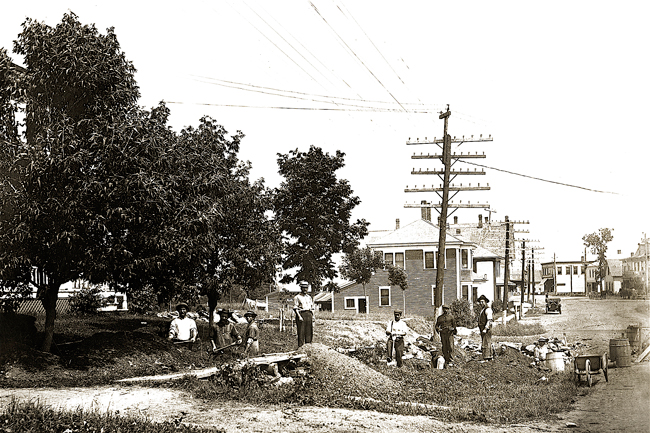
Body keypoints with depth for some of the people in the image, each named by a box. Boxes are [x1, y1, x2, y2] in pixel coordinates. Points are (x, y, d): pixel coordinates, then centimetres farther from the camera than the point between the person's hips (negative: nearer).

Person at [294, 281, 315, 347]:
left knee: (309, 332, 5)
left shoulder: (309, 297, 19)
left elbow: (312, 308, 20)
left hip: (309, 315, 6)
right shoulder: (297, 297, 1)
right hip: (301, 314, -6)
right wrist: (299, 316, -17)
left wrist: (313, 317, 10)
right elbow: (295, 308, -7)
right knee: (301, 332, -6)